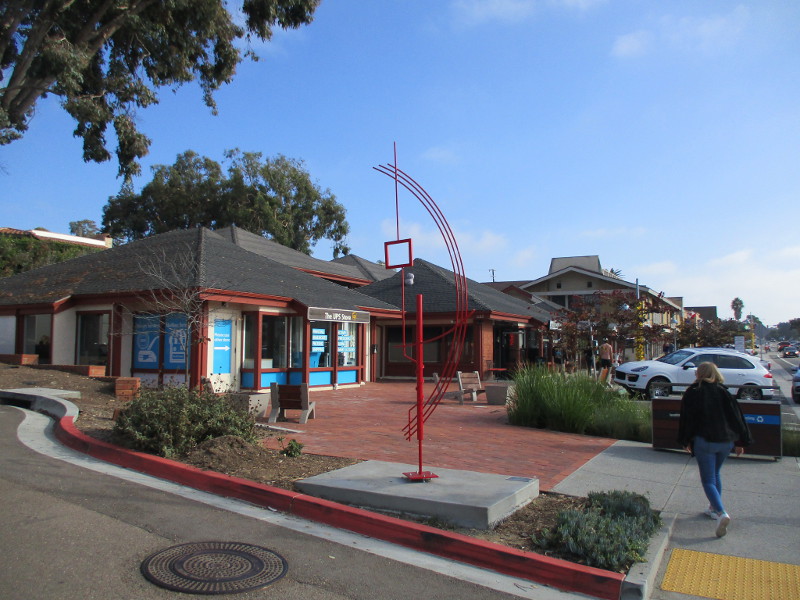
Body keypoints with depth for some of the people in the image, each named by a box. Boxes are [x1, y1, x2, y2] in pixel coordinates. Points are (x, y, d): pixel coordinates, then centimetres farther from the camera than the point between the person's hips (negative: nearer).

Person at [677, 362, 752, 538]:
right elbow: (737, 416, 5)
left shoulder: (693, 393, -5)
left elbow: (687, 419, -5)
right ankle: (714, 508, 30)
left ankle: (722, 513, -22)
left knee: (708, 480, -3)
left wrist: (685, 441, 5)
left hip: (704, 442, -5)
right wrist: (740, 442, 10)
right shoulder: (723, 392, 6)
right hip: (725, 442, 5)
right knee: (715, 474, 24)